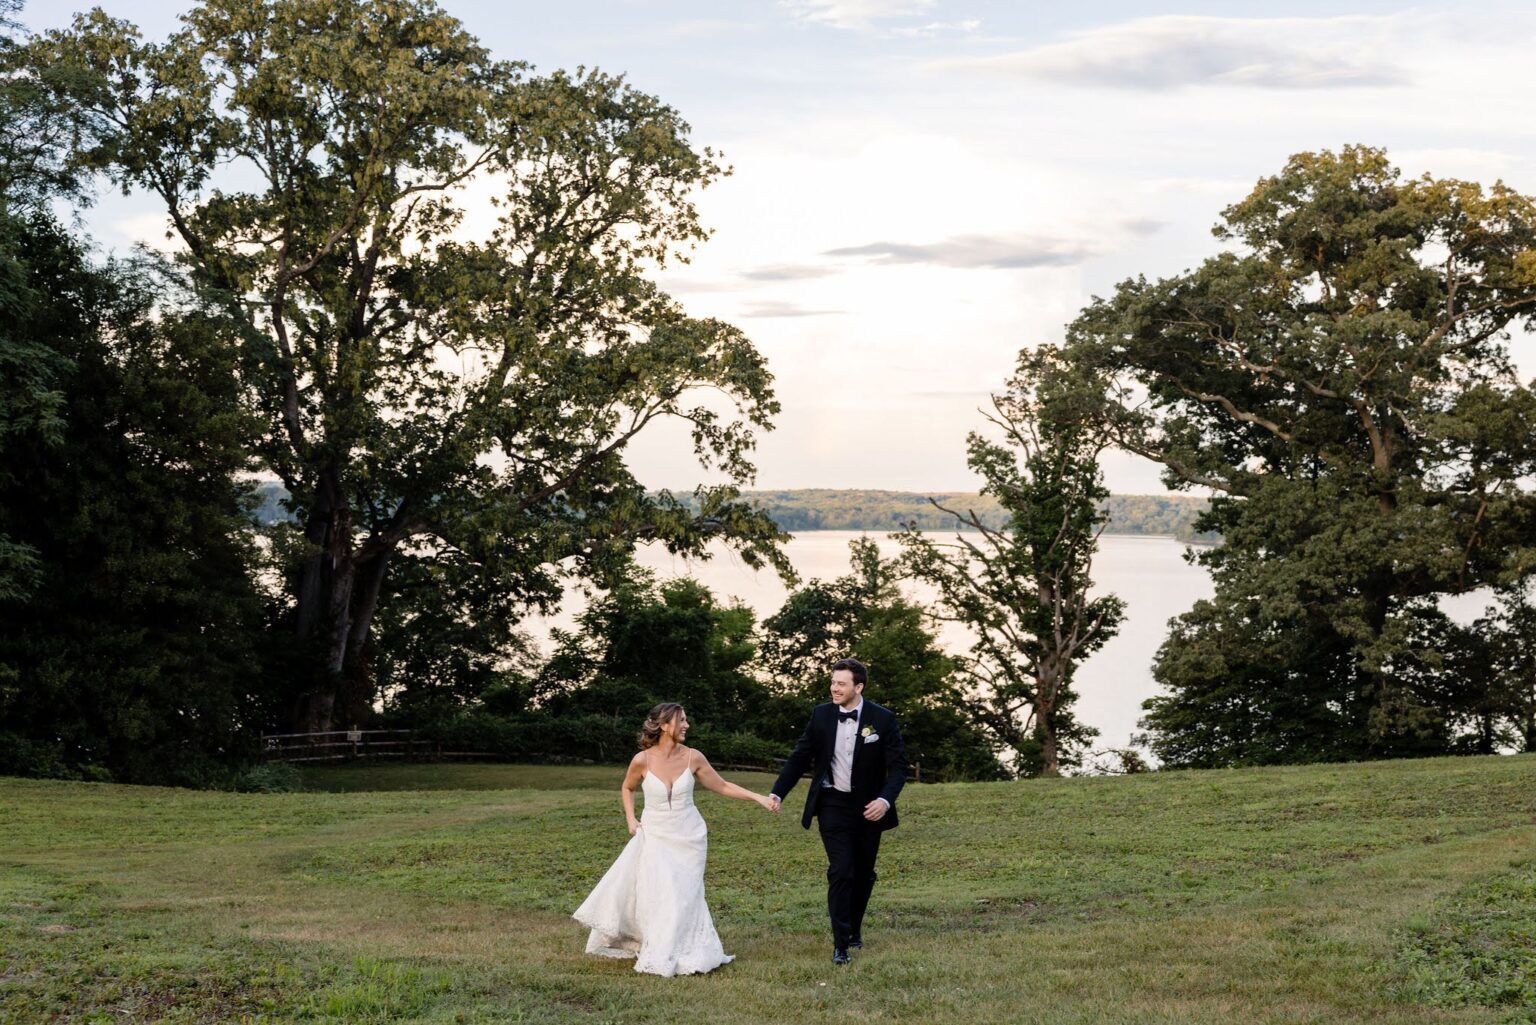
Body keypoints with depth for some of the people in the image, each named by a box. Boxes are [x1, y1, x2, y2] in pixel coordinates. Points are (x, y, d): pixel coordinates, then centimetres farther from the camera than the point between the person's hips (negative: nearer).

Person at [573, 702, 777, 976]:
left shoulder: (693, 758, -8)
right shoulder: (643, 760, -11)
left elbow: (722, 786, 0)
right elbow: (627, 788, 9)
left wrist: (758, 797, -6)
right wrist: (631, 820, -1)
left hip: (688, 838, 1)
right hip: (655, 837, -1)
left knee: (682, 896, 2)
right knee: (655, 895, -1)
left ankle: (676, 953, 17)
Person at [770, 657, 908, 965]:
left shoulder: (883, 719, -8)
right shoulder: (821, 715, -3)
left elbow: (898, 766, -8)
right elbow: (800, 758, 3)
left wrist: (885, 799, -25)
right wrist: (778, 793, -8)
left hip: (868, 808, 1)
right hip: (833, 804, 0)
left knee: (863, 873, 12)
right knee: (841, 870, -12)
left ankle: (854, 929, 33)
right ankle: (841, 943, -8)